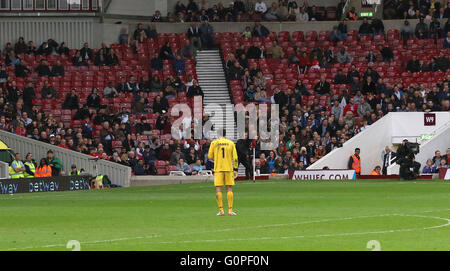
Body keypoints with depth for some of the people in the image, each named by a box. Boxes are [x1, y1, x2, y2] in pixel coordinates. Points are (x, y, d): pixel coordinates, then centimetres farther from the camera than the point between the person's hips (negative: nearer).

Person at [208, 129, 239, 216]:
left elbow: (210, 156, 5)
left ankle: (221, 210, -5)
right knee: (229, 189, 5)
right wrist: (235, 169, 10)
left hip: (218, 169, -1)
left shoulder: (214, 143, 0)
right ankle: (230, 210, 1)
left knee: (218, 189, 1)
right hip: (229, 169, 1)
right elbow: (235, 157, 2)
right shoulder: (230, 143, 3)